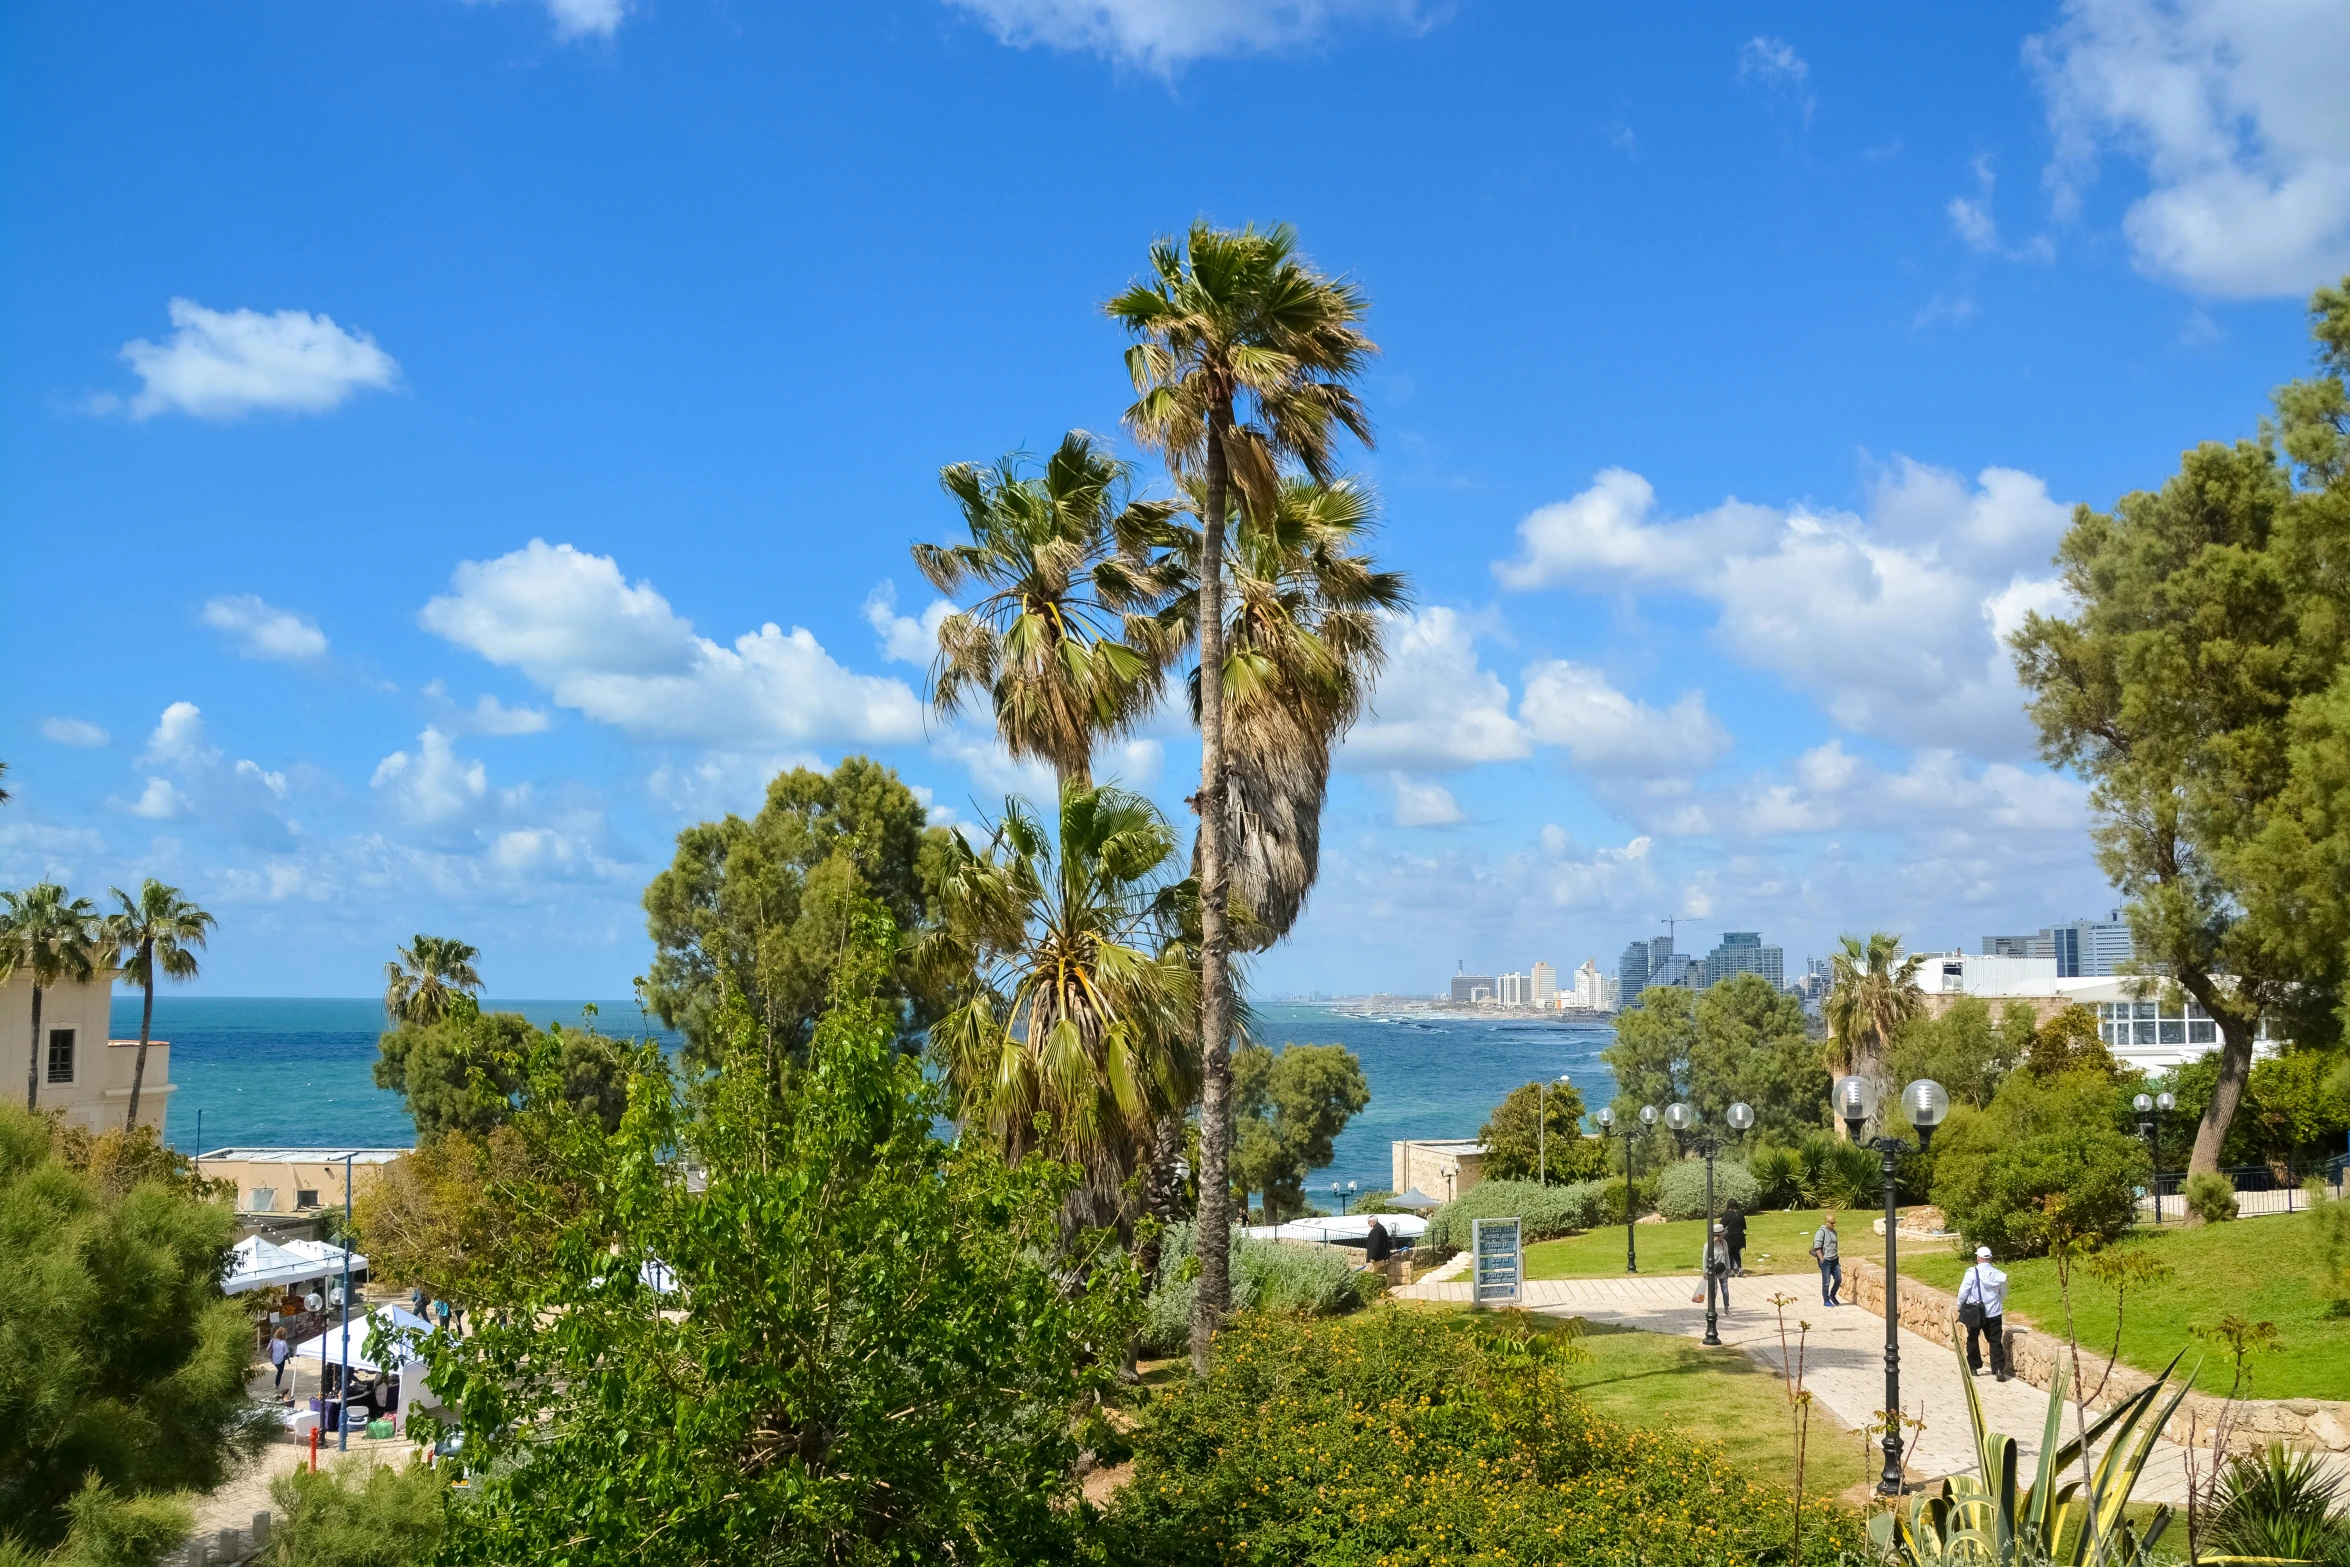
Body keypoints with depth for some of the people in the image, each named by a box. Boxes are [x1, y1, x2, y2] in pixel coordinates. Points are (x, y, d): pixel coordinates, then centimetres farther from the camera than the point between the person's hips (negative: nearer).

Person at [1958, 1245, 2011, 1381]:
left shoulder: (1972, 1272, -13)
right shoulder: (1999, 1275, -3)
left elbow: (1963, 1292, -11)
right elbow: (2004, 1294, 9)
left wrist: (1959, 1307, 4)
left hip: (1974, 1313, -2)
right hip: (1994, 1313, 2)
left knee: (1973, 1340, 15)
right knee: (1996, 1342, 5)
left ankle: (1974, 1367, 20)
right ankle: (1999, 1368, -9)